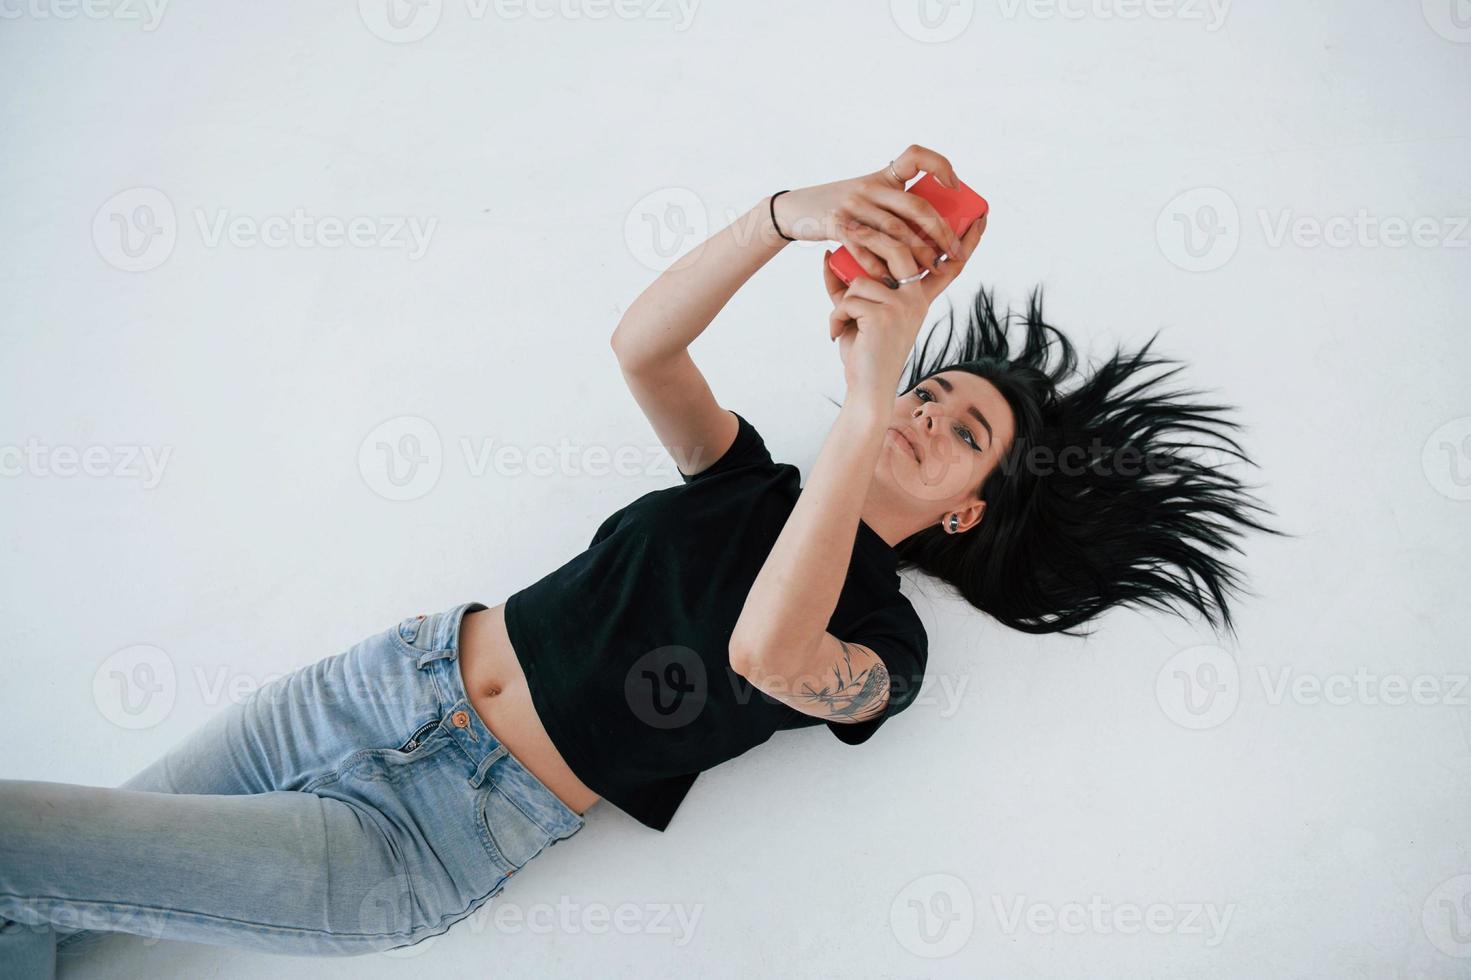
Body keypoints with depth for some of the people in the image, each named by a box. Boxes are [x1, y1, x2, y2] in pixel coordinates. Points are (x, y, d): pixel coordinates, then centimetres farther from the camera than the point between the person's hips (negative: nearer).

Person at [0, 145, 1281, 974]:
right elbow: (640, 345, -8)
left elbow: (764, 649, -30)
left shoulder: (884, 645, -7)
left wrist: (863, 412, -33)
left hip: (436, 833, -5)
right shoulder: (754, 484, 8)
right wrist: (788, 215, -23)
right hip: (391, 678, 5)